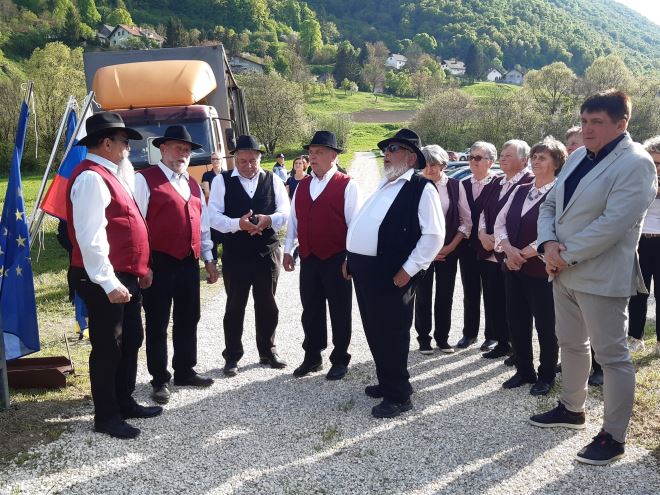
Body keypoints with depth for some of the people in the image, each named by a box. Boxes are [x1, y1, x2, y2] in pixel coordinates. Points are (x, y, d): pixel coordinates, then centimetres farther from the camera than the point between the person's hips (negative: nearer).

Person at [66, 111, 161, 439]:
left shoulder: (108, 174, 15)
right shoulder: (91, 178, -17)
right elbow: (91, 238, -24)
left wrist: (139, 268, 18)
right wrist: (108, 283, -25)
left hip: (125, 276, 10)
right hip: (106, 282, -10)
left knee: (131, 341, 18)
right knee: (108, 347, 1)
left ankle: (125, 402, 32)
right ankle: (105, 416, 16)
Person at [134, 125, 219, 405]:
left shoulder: (193, 184, 17)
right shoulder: (145, 179, -5)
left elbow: (202, 224, 20)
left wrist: (208, 259, 16)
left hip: (189, 263, 7)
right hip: (159, 263, -7)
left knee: (188, 320, 14)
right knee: (157, 324, 4)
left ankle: (185, 372, 28)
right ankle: (160, 380, 15)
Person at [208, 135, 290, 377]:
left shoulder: (273, 181, 6)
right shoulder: (222, 181, 0)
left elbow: (285, 213, 1)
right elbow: (214, 216, -7)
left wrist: (269, 219, -21)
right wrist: (238, 223, -24)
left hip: (267, 252, 2)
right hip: (235, 254, -2)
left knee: (267, 304, 12)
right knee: (235, 305, 7)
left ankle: (267, 351, 29)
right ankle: (232, 356, 20)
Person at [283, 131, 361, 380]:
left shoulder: (347, 185, -7)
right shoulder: (302, 185, 11)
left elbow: (354, 224, -9)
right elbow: (293, 219, 14)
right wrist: (288, 250, 11)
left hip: (337, 260, -5)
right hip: (308, 258, 5)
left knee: (339, 311, 7)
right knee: (310, 310, 13)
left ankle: (340, 360, 22)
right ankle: (312, 357, 27)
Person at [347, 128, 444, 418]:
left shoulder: (421, 188, -10)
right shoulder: (384, 186, 17)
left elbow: (434, 235, -16)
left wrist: (408, 269, -19)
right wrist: (351, 260, 17)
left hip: (391, 274, -9)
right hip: (364, 269, 9)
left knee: (391, 334, 1)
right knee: (375, 331, 18)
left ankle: (398, 396, 16)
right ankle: (388, 382, 35)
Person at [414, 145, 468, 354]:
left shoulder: (454, 186, 0)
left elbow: (466, 218, 1)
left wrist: (452, 246, -5)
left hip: (449, 249, 2)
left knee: (445, 294, 8)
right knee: (423, 295, 5)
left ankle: (442, 337, 22)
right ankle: (424, 337, 17)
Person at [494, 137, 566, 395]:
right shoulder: (519, 190, 12)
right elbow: (500, 221, 5)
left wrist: (523, 254, -15)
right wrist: (509, 249, -12)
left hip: (541, 268, -6)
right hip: (513, 267, 6)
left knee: (545, 325, 5)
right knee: (517, 321, 12)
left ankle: (546, 376, 21)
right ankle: (524, 371, 28)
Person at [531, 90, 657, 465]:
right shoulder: (578, 157, 11)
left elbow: (612, 224, -23)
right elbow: (550, 205, 10)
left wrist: (566, 256, -17)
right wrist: (549, 244, -8)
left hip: (601, 276, -8)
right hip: (564, 272, 8)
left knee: (612, 356, 2)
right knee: (571, 344, 20)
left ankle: (614, 437, 14)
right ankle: (572, 408, 39)